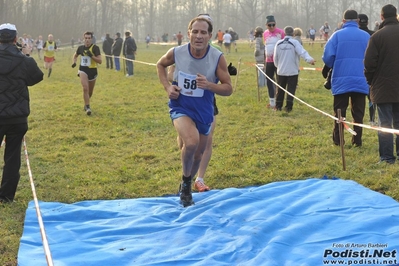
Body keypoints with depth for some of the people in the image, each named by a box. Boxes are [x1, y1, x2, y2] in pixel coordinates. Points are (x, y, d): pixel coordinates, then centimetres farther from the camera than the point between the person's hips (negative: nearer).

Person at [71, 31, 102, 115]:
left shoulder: (95, 48, -10)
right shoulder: (81, 48, 1)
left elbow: (100, 61, -15)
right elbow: (75, 55, 23)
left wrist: (91, 56, -27)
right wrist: (74, 62, 4)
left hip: (92, 71, -1)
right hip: (83, 70, 1)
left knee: (90, 91, 13)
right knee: (85, 88, -20)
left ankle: (86, 104, 40)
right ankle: (87, 107, -16)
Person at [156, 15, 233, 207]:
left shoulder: (218, 58, -18)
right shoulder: (176, 53, -16)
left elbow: (228, 89, -11)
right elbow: (160, 64, 7)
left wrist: (209, 85, -31)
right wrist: (167, 87, -8)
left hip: (204, 111, 2)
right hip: (180, 107, -2)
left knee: (198, 153, 17)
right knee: (191, 142, -29)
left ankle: (187, 185, 47)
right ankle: (185, 182, -1)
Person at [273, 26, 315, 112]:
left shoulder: (278, 43, 4)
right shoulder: (295, 42, -8)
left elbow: (275, 57, 11)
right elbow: (302, 52, -24)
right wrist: (309, 59, -36)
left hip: (281, 71, 4)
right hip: (293, 71, -4)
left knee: (280, 89, 14)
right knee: (291, 89, 0)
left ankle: (278, 106, 20)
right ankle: (288, 107, -5)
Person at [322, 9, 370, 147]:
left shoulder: (337, 35, -4)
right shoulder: (366, 36, 2)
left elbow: (328, 56, -8)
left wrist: (333, 66, 13)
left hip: (341, 80, -1)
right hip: (361, 80, 1)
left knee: (339, 112, 9)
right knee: (358, 112, 9)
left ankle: (337, 140, 12)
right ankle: (357, 140, 10)